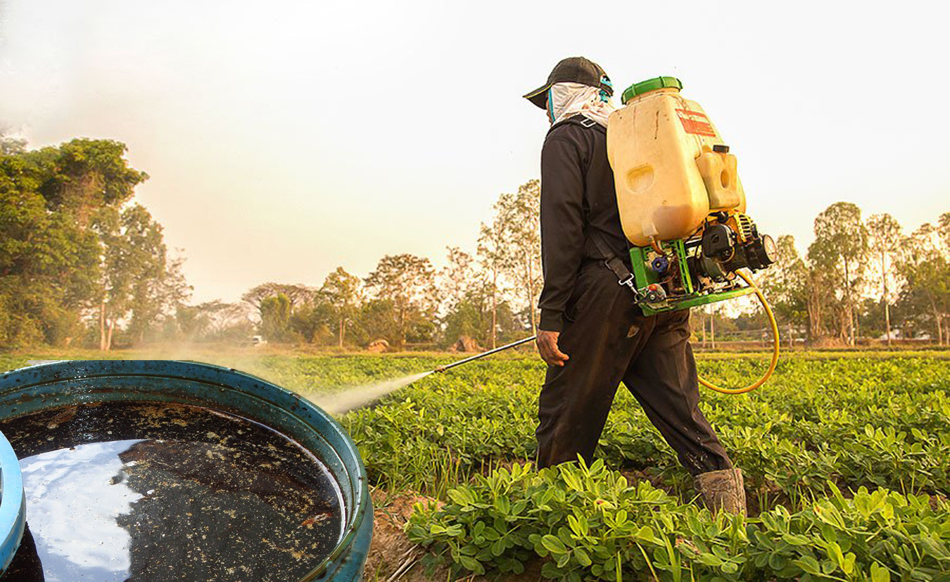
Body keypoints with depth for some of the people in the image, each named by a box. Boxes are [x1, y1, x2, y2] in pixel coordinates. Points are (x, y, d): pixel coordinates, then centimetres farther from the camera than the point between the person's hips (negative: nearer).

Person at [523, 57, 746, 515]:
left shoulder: (565, 139, 4)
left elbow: (562, 227, -10)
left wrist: (551, 314, -13)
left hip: (609, 291, -7)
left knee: (567, 412, 1)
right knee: (676, 404, 8)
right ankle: (722, 485, 4)